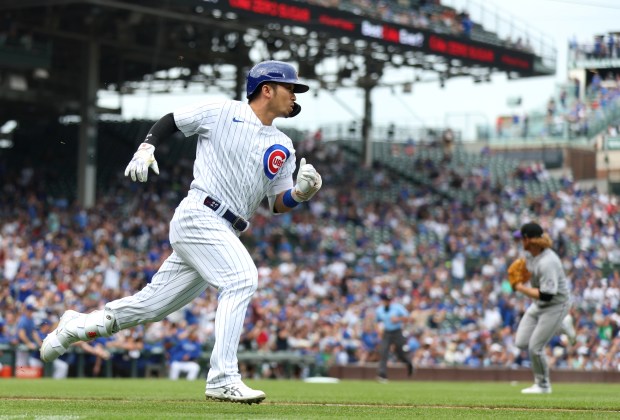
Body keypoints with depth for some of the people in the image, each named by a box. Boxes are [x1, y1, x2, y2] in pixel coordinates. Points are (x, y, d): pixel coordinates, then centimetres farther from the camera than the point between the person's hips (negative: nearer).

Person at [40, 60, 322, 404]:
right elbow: (169, 121, 12)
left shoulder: (283, 147, 16)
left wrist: (302, 192, -7)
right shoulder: (222, 113, 1)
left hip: (225, 234, 7)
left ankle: (77, 326, 28)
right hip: (198, 216, -7)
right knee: (241, 278, -26)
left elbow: (278, 204, 14)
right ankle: (222, 379, -30)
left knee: (153, 304, 8)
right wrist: (146, 149, -5)